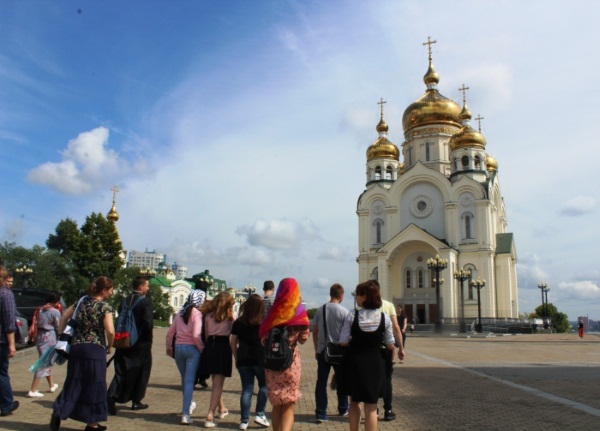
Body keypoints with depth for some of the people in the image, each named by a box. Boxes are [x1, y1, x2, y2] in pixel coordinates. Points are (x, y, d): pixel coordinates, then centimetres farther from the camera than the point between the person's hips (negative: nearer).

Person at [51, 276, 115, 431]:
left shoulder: (82, 301, 9)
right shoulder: (105, 306, -10)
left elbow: (64, 316, 13)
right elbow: (110, 331, -18)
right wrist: (109, 346, 0)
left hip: (76, 348, 5)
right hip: (95, 349, -5)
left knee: (74, 383, 13)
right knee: (93, 385, 5)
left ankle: (58, 412, 0)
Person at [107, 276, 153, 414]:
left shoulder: (125, 301, 6)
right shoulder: (146, 301, -13)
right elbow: (148, 322, -20)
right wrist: (148, 338, -4)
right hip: (141, 342, -5)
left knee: (122, 371, 10)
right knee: (141, 372, 10)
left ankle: (112, 395, -10)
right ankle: (136, 401, 18)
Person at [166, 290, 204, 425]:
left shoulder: (180, 313, 8)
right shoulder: (196, 313, -11)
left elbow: (170, 332, 10)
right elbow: (196, 335, -19)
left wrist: (168, 347, 22)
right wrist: (202, 349, -8)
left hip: (178, 348, 6)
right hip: (192, 348, -6)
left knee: (184, 378, 22)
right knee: (189, 380, -3)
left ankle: (188, 404, 41)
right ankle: (185, 414, -7)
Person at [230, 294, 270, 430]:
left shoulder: (239, 322, 6)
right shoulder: (264, 321, -4)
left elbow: (233, 342, 9)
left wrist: (236, 357, 17)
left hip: (243, 359, 3)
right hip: (260, 359, -3)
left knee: (246, 389, 9)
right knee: (264, 385, 16)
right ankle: (259, 414, 11)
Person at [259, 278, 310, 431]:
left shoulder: (274, 311, -3)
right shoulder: (300, 311, -6)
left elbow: (263, 336, 0)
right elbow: (303, 338, 0)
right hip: (291, 359, -1)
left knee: (276, 405, 17)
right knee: (289, 405, 7)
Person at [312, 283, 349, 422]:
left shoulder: (320, 310, 2)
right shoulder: (344, 312, -9)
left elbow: (314, 332, 6)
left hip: (322, 351, 2)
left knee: (321, 382, 5)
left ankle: (321, 413, 4)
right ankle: (343, 409, 30)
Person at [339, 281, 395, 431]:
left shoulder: (352, 315, -10)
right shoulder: (384, 317, -6)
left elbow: (343, 342, -9)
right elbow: (390, 345, -1)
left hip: (355, 362, 0)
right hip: (375, 363, 0)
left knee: (354, 402, 21)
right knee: (371, 407, 7)